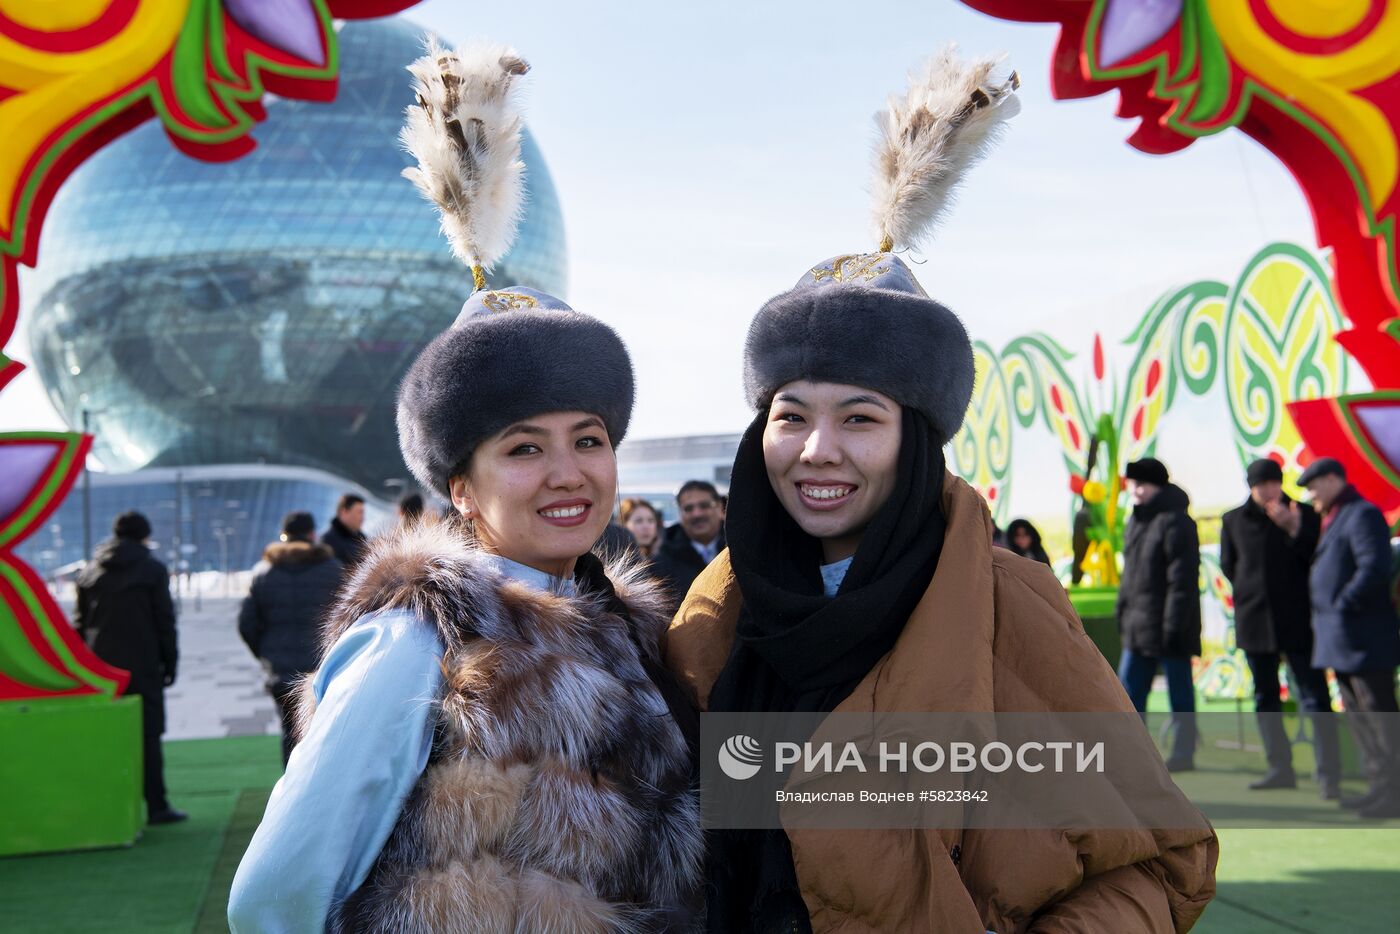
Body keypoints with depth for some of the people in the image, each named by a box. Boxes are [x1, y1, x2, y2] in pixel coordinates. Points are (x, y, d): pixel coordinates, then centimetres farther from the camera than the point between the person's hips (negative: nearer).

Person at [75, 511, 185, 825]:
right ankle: (156, 807, -1)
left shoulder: (90, 572, 11)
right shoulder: (153, 570, -2)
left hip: (99, 667, 4)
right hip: (141, 666, -4)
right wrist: (170, 662, 2)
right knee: (147, 735, -1)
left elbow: (80, 622, 12)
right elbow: (165, 620, -4)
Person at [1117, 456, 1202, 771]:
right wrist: (1123, 610, 16)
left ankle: (1184, 752, 10)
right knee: (1129, 687, 10)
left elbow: (1182, 579, -18)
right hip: (1138, 625, 9)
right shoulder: (1136, 521, 14)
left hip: (1167, 625, -9)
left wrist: (1174, 625, -20)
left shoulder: (1175, 521, -14)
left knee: (1179, 691, 1)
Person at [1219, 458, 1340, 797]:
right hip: (1255, 620, 4)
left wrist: (1295, 530, -20)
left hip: (1298, 620, -4)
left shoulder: (1304, 516, -1)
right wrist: (1250, 591, 7)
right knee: (1265, 698, 10)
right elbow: (1228, 565, 17)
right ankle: (1280, 769, 19)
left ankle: (1329, 775, -6)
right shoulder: (1234, 520, 7)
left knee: (1314, 697, -7)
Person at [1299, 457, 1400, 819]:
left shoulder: (1362, 514, -13)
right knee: (1356, 714, 15)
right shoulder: (1335, 519, 19)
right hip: (1341, 639, 11)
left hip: (1363, 638, -11)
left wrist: (1342, 605, -20)